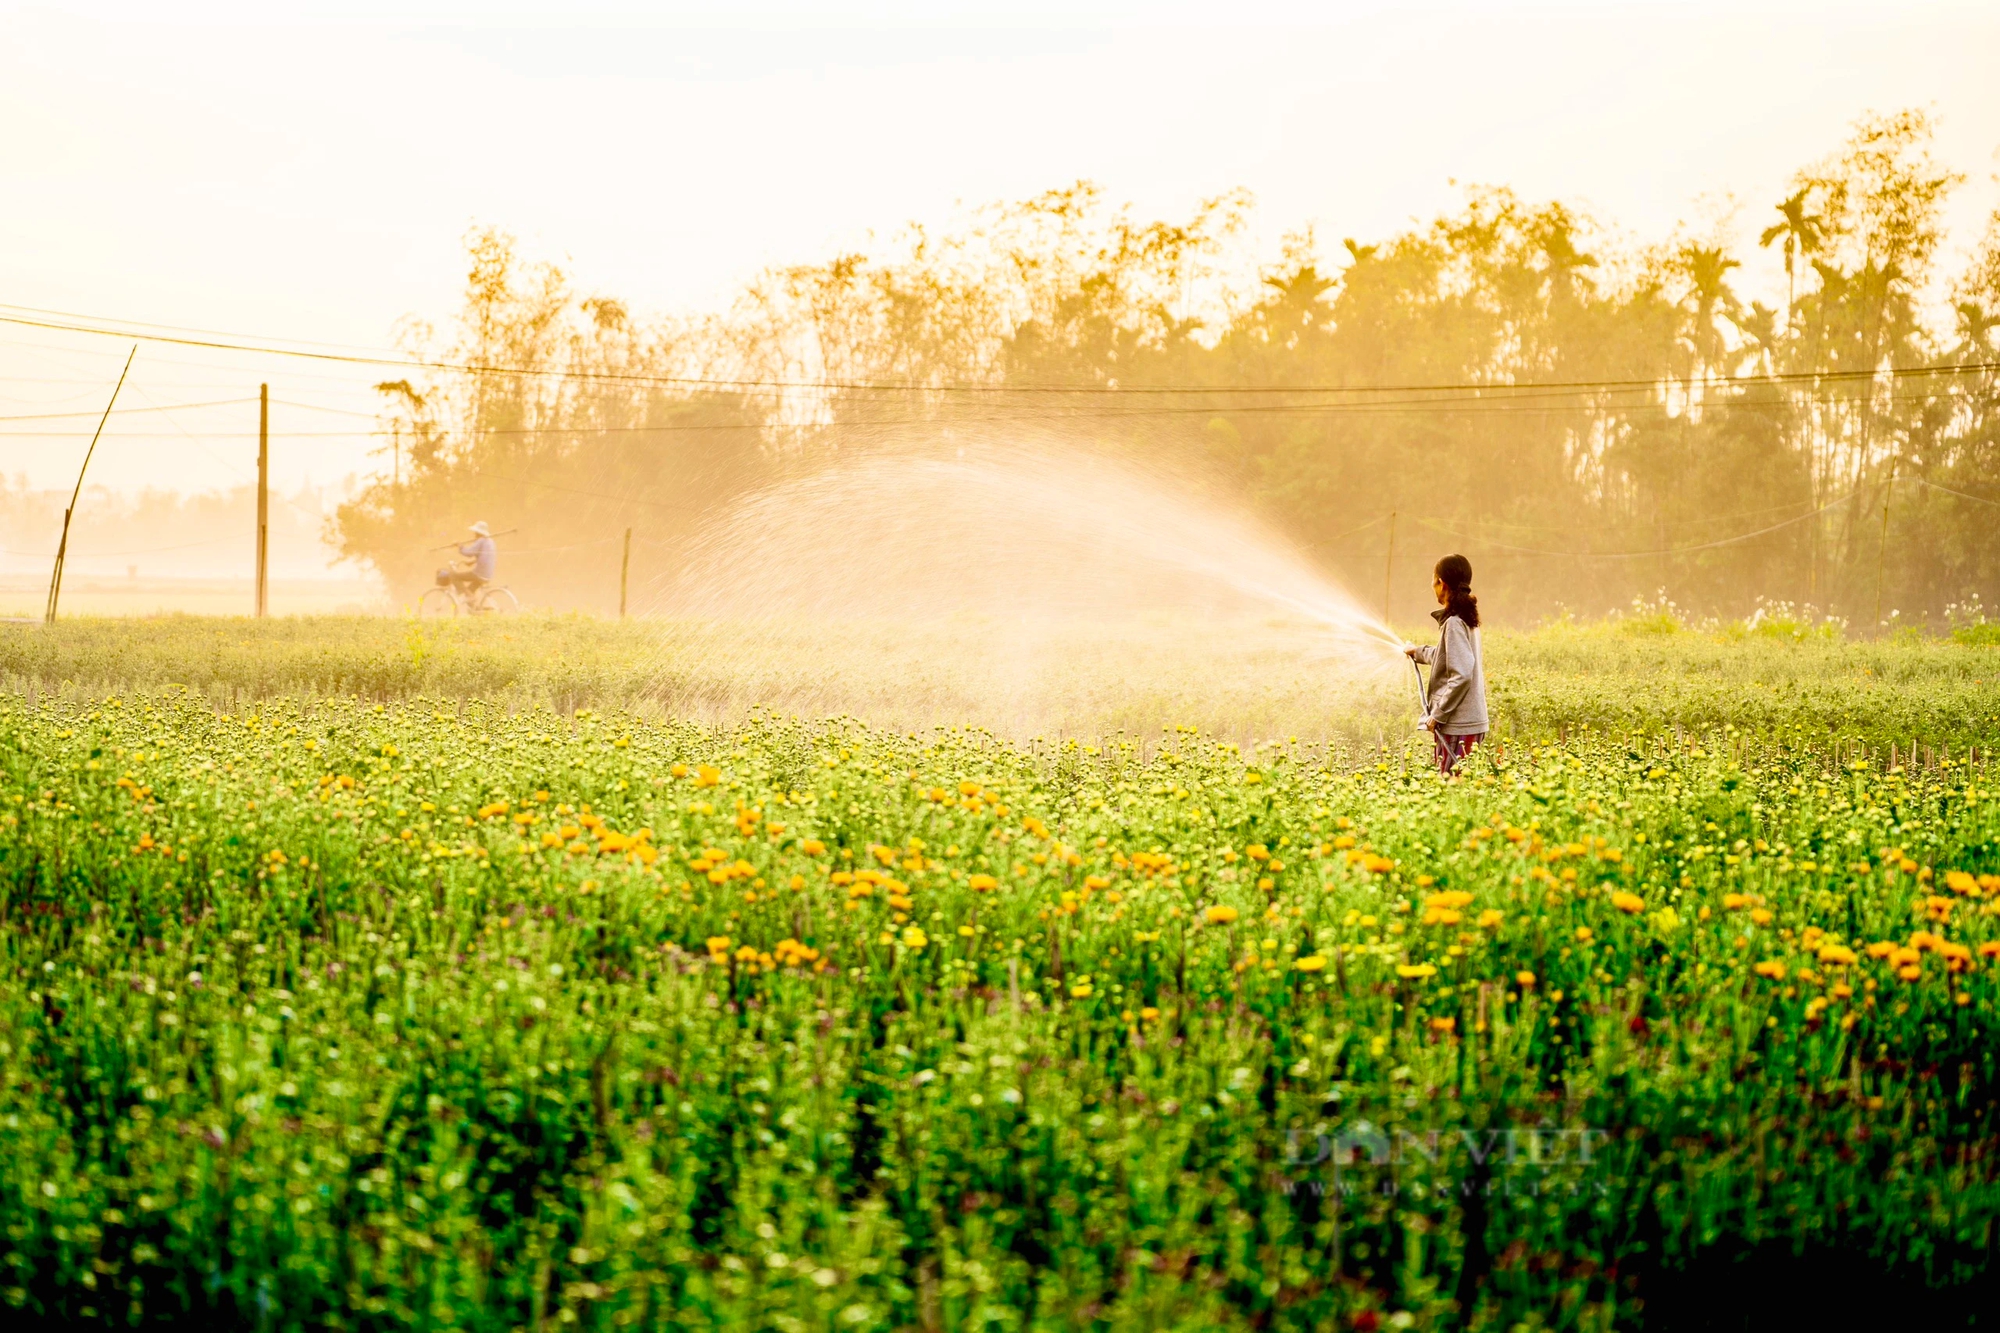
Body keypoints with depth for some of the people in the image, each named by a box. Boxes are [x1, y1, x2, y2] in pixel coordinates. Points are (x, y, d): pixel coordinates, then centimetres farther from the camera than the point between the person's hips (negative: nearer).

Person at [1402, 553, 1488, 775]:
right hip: (1471, 722, 9)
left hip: (1457, 725, -9)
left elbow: (1461, 675, -22)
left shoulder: (1454, 623, -15)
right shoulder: (1467, 619, 14)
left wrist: (1438, 714, -17)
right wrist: (1419, 651, 48)